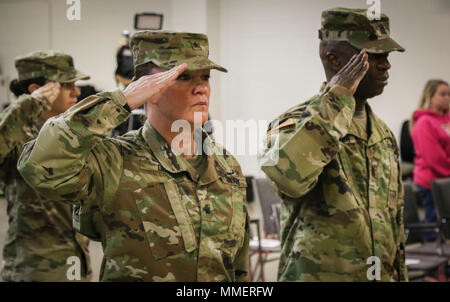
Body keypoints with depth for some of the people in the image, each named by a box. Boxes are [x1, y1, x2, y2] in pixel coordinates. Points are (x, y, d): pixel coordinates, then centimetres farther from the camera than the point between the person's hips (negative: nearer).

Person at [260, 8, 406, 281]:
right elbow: (290, 177, -36)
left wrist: (400, 275, 16)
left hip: (384, 275, 7)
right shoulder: (296, 123, -12)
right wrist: (336, 100, -26)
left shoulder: (384, 136, 10)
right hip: (316, 275, -6)